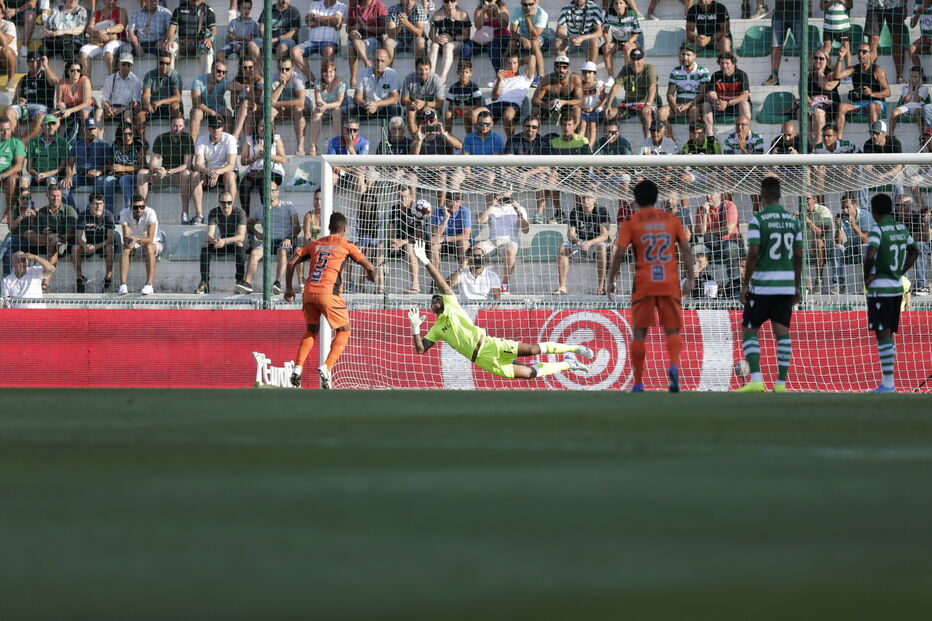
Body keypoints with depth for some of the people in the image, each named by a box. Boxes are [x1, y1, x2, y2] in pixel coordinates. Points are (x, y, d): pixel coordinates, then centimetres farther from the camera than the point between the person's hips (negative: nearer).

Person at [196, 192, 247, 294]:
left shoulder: (239, 212, -21)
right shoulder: (213, 213, -13)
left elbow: (241, 236, -31)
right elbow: (209, 235, -22)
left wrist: (225, 241, -48)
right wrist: (214, 240, -47)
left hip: (236, 244, -3)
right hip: (222, 246, 3)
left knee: (239, 245, -38)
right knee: (205, 246, -25)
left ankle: (240, 281, -36)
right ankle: (204, 283, -26)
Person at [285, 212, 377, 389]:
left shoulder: (315, 244, 18)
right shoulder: (346, 246, 7)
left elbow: (291, 263, 15)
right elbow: (370, 268, 6)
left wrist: (289, 288, 24)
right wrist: (372, 277, 29)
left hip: (309, 293, 4)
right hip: (328, 293, -4)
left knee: (311, 331, 23)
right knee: (343, 331, 11)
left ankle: (298, 368, 6)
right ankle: (327, 367, -7)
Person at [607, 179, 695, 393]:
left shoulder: (630, 222, 2)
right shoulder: (671, 219, 8)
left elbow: (619, 252, -4)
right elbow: (685, 249, 3)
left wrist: (611, 281, 2)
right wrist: (691, 277, 7)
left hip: (643, 285, -1)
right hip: (670, 284, 1)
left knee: (639, 333, 7)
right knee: (672, 330, 6)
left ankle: (638, 383, 6)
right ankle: (674, 365, -23)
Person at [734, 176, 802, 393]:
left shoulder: (758, 220, -9)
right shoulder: (793, 220, 7)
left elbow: (753, 253, -13)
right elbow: (798, 255, 9)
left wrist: (745, 284, -7)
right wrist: (798, 286, 17)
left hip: (763, 285, -5)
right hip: (787, 284, 5)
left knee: (749, 330, 4)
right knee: (782, 332, 6)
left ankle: (756, 379, -9)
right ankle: (781, 383, 4)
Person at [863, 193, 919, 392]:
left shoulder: (877, 230, -14)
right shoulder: (901, 228, 9)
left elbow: (870, 256, -28)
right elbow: (914, 251, 22)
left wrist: (867, 277, -11)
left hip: (880, 289, -7)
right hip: (897, 287, 7)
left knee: (883, 335, -5)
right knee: (888, 334, 14)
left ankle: (888, 383, -7)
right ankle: (888, 381, 17)